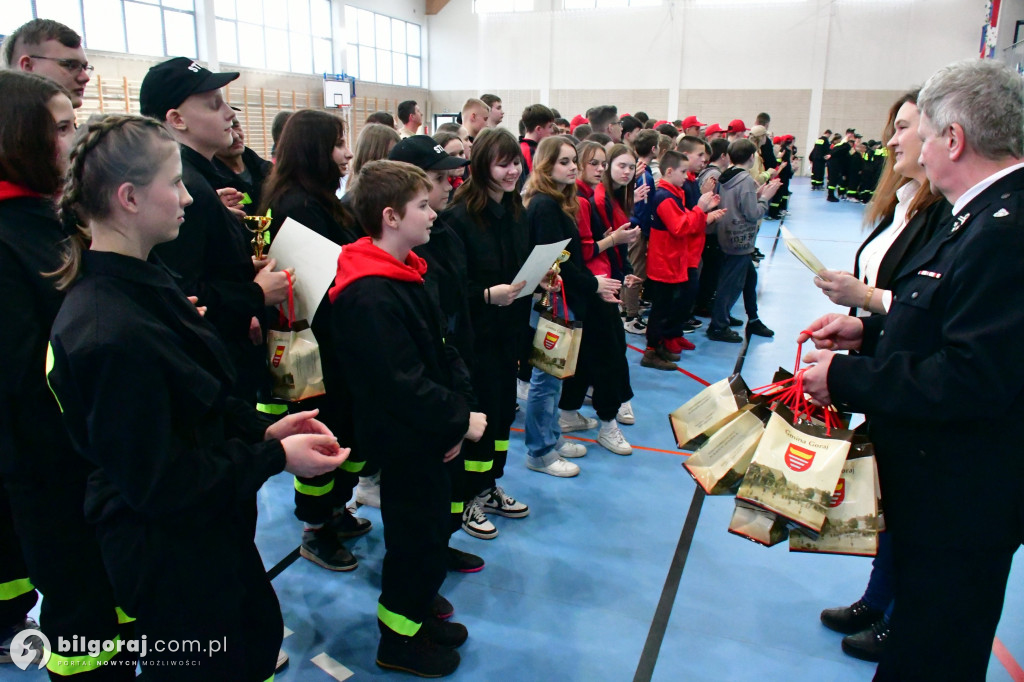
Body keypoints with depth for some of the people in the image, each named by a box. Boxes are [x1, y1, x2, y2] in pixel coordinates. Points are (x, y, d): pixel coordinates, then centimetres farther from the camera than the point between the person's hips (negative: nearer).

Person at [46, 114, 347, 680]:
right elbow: (157, 481, -26)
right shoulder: (112, 332, -31)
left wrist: (261, 429, -6)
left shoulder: (139, 282, 0)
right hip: (170, 558, -9)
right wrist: (275, 457, -21)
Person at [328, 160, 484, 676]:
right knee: (418, 537, 7)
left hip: (427, 434, 9)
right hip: (405, 440, -9)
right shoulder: (370, 295, -26)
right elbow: (400, 383, -28)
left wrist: (458, 407, -3)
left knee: (430, 528, 22)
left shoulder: (405, 274, 6)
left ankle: (413, 615, 43)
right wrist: (461, 420, -18)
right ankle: (399, 641, 29)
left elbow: (440, 348, 9)